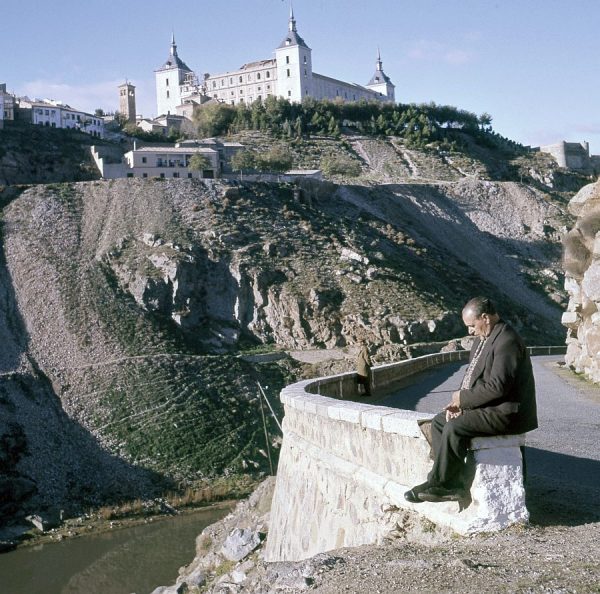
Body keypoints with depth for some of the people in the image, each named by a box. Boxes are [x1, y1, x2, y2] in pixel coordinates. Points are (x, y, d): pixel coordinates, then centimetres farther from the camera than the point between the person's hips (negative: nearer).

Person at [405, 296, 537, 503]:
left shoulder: (507, 341, -20)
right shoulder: (482, 338, 12)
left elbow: (497, 386, -26)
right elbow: (472, 375, 17)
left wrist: (464, 398, -15)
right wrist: (459, 401, -1)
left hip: (505, 412, -11)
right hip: (485, 406, 11)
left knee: (454, 428, -25)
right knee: (439, 421, 5)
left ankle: (438, 485, -11)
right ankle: (452, 484, -3)